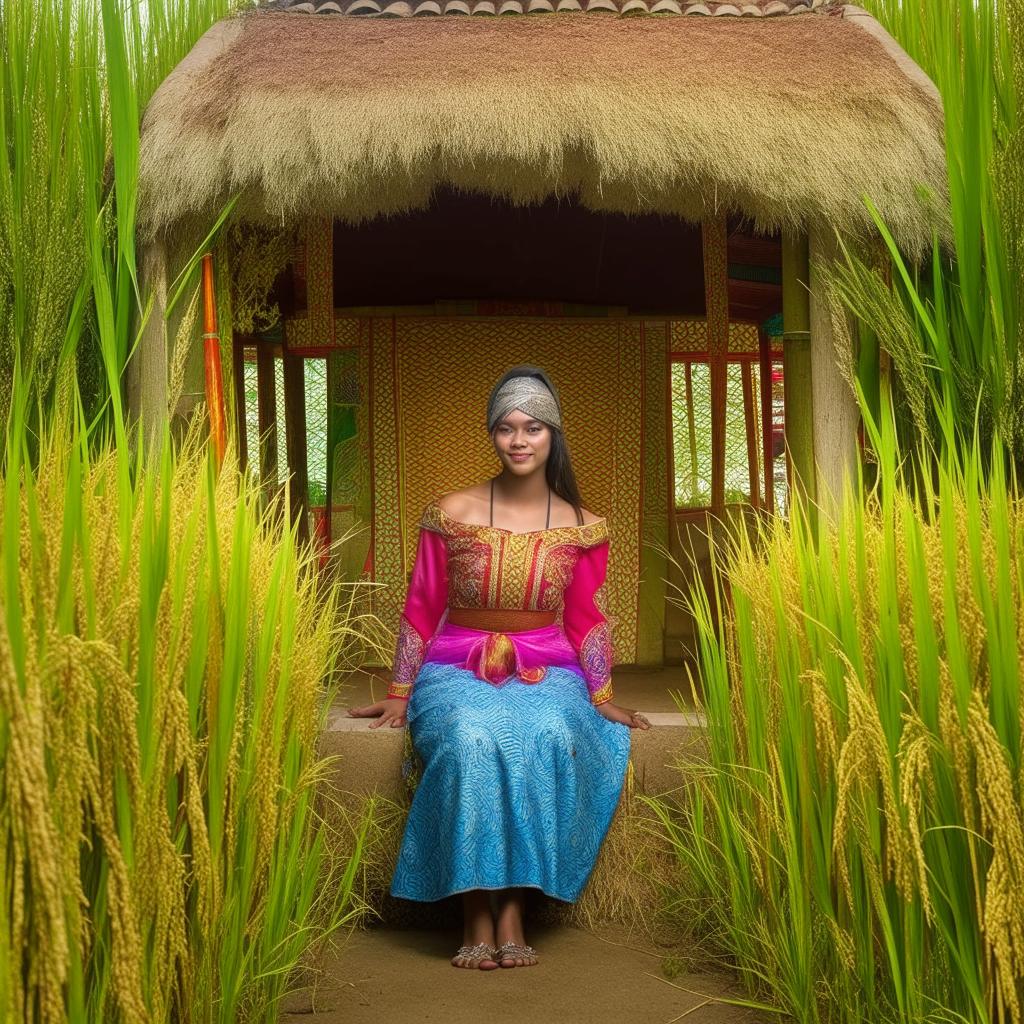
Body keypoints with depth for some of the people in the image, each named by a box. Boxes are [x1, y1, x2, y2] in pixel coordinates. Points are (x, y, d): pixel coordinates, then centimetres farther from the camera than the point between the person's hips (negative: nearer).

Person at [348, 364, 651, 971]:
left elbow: (586, 619, 9)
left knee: (548, 739, -34)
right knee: (470, 741, -34)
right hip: (459, 671, -1)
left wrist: (601, 697, 1)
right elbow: (421, 608, 4)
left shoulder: (581, 527, 5)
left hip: (546, 675, 1)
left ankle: (514, 908, -24)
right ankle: (478, 914, -24)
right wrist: (400, 693, 1)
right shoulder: (452, 514, 1)